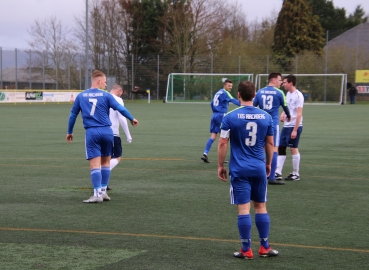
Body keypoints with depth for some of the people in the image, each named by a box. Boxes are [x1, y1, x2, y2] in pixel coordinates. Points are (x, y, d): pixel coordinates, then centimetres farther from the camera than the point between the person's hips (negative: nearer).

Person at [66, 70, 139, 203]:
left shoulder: (81, 96, 8)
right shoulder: (106, 95, 1)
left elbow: (73, 115, 14)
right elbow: (120, 109, -2)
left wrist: (69, 132, 25)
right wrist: (132, 119, 14)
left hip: (91, 133, 0)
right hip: (107, 131, 0)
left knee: (95, 165, -4)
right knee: (106, 162, 16)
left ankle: (97, 194, -9)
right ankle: (103, 191, 19)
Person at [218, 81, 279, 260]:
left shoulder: (230, 117, -7)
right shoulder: (266, 117, 2)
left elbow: (223, 143, -6)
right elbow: (270, 143, 10)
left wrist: (220, 166, 5)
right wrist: (268, 164, 23)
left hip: (239, 169, -3)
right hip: (259, 168, 3)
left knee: (243, 209, -1)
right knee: (261, 207, 13)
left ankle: (246, 250, 3)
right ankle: (264, 247, 17)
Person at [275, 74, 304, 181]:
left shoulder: (298, 95, -14)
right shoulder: (288, 94, 12)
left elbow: (299, 114, -17)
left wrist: (295, 130, -21)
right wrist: (283, 114, 3)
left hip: (295, 126, -8)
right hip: (286, 126, 8)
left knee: (293, 148, -1)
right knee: (281, 148, 4)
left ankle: (296, 174, 9)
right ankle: (278, 173, 6)